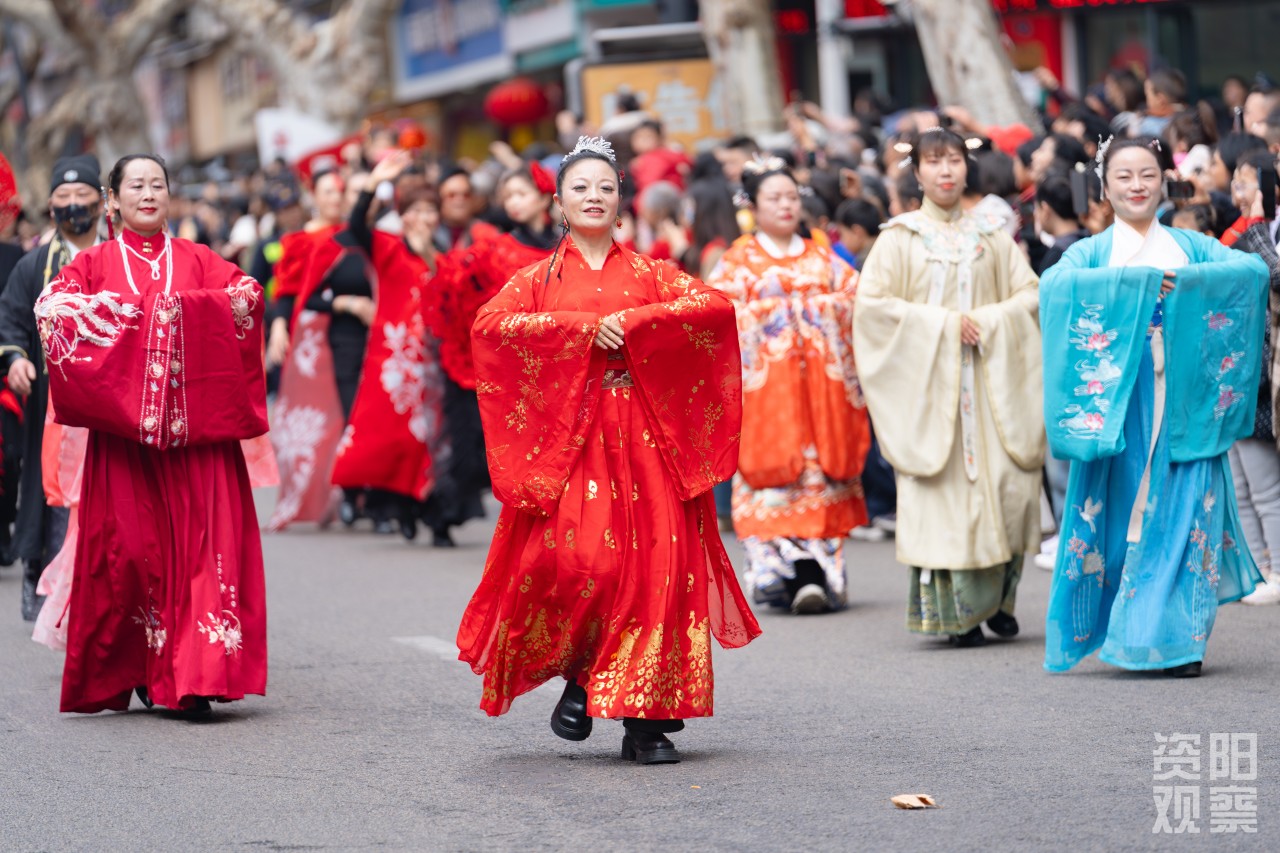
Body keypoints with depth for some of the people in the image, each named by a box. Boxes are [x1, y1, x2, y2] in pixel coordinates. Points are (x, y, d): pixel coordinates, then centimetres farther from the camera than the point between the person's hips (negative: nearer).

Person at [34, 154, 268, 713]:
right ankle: (127, 673, 10)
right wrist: (116, 311, -19)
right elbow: (49, 305, -5)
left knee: (200, 539, -9)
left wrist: (179, 307, -15)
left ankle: (194, 677, -8)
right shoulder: (97, 263, 12)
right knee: (128, 545, -3)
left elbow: (246, 293, 0)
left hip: (194, 430, 1)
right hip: (122, 427, -1)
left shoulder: (195, 260, 16)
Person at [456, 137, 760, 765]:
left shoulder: (647, 274, 14)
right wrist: (583, 327, -14)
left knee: (653, 563, -7)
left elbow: (716, 306, -2)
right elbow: (490, 324, -7)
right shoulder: (540, 278, 12)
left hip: (644, 439, 1)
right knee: (575, 559, -17)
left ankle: (645, 719, -4)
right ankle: (577, 678, 9)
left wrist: (633, 323, -12)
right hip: (566, 436, -1)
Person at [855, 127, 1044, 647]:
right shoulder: (901, 238, 3)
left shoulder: (991, 236, 12)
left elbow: (1030, 294, 9)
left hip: (990, 381, 2)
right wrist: (942, 322, -11)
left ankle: (998, 595, 13)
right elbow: (872, 302, -5)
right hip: (929, 380, -2)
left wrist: (989, 320, -9)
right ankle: (957, 610, 1)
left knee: (1011, 485, -6)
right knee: (946, 489, -7)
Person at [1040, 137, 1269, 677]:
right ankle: (1123, 634, 6)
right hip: (1117, 404, -1)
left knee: (1186, 512, -4)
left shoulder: (1190, 247, 13)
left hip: (1184, 404, 1)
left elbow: (1252, 269, -3)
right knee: (1121, 513, -3)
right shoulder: (1092, 253, 9)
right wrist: (1137, 281, -19)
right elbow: (1056, 283, -14)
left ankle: (1182, 639, 1)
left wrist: (1185, 281, -17)